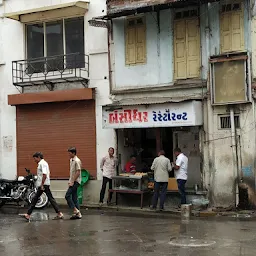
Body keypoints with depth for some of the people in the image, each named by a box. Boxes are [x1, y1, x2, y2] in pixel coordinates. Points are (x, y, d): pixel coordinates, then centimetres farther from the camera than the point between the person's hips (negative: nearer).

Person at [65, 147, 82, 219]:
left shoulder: (77, 161, -15)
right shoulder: (71, 160, 15)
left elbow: (78, 172, -19)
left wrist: (72, 182, -18)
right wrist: (70, 181, 16)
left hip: (75, 181, -10)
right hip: (72, 181, 10)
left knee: (67, 195, -13)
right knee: (74, 197, 8)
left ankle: (75, 210, -10)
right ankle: (78, 213, 10)